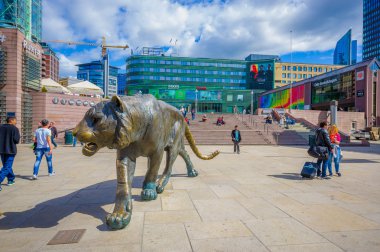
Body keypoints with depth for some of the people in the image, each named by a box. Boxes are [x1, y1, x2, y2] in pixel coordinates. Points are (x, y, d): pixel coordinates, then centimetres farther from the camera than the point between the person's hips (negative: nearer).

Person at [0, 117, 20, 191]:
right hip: (10, 150, -6)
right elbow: (16, 140, -14)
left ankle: (11, 179, 33)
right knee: (6, 167, -3)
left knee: (7, 165, 21)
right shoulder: (14, 128, -11)